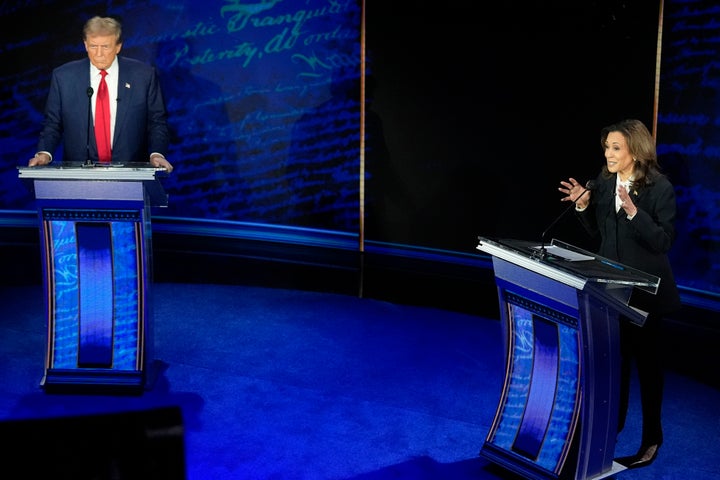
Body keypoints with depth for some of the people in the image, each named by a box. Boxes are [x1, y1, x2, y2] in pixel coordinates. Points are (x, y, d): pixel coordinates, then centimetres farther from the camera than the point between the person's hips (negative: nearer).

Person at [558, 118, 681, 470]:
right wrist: (583, 205, -6)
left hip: (644, 289, -5)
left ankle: (651, 436, 21)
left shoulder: (660, 188, -16)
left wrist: (633, 211, -31)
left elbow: (664, 241, -20)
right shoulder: (604, 183, 1)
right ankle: (613, 421, 31)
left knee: (646, 358, 7)